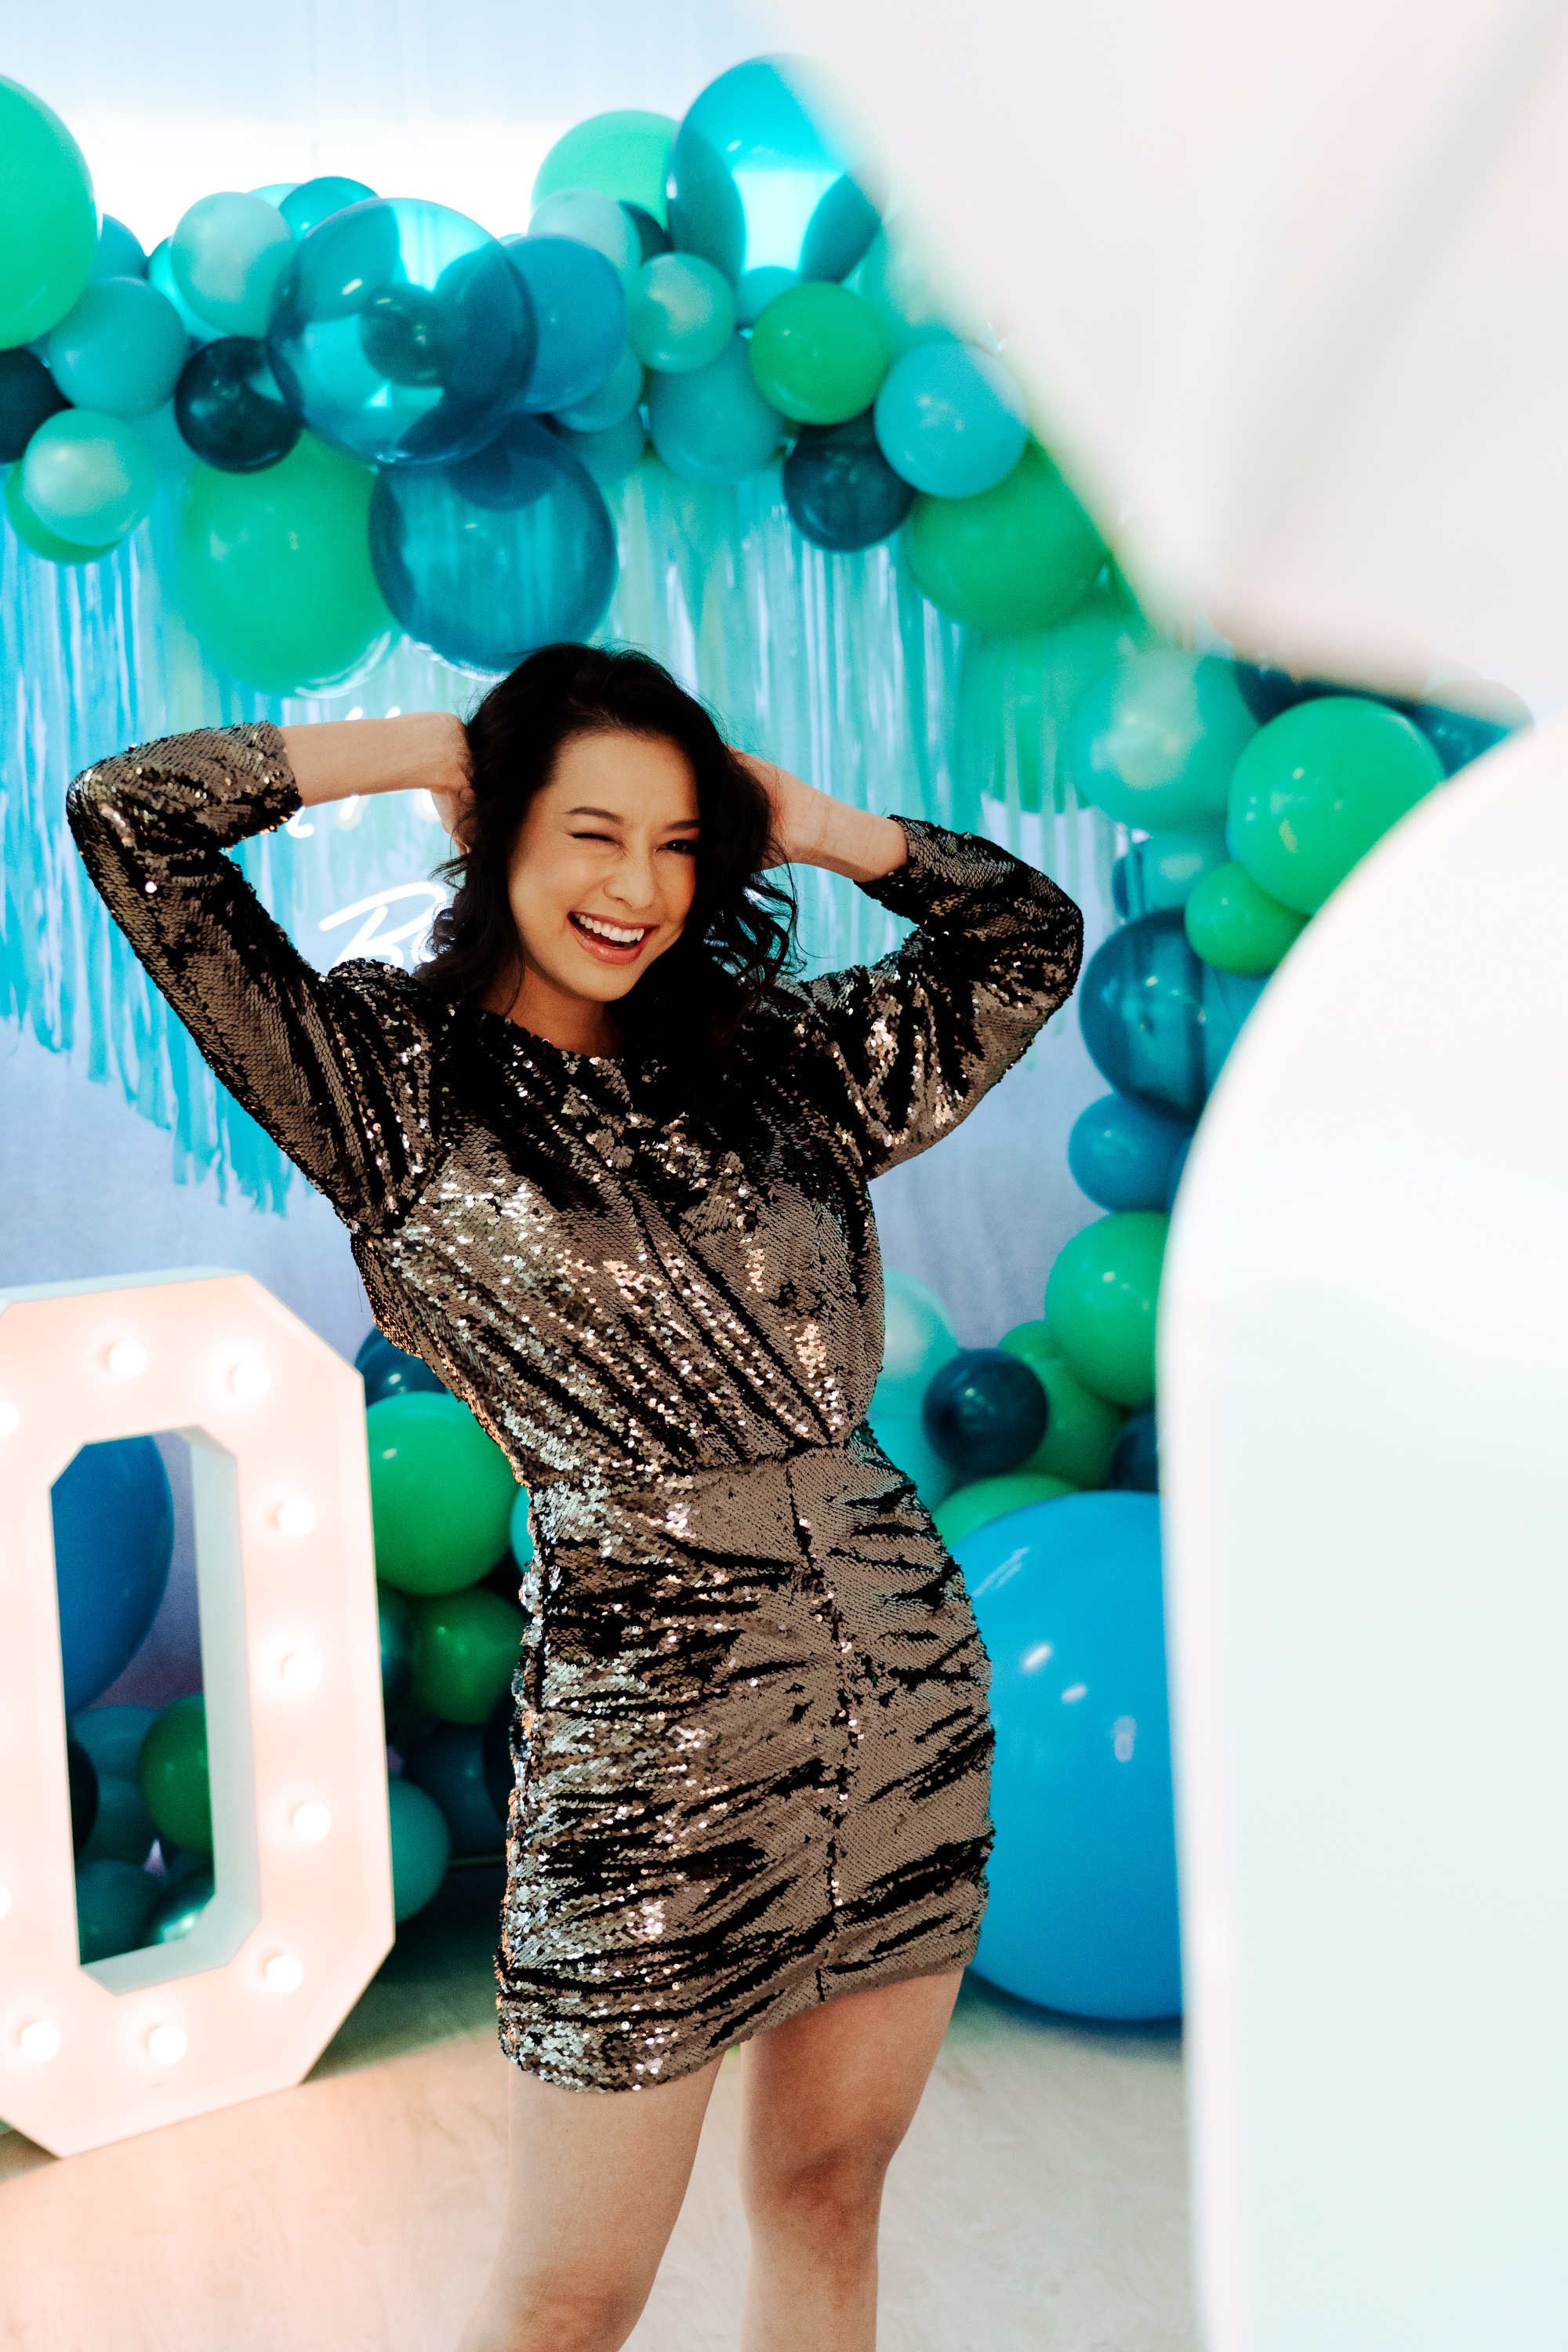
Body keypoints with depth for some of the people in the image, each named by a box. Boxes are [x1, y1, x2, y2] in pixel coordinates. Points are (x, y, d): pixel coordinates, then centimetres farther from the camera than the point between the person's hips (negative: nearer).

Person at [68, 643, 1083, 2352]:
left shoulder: (771, 1057, 10)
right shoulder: (385, 1076, -2)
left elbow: (1029, 932, 19)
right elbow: (128, 815, -8)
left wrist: (796, 820, 10)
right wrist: (440, 744, 1)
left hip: (907, 1670, 5)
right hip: (647, 1711, -4)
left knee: (828, 2197, 19)